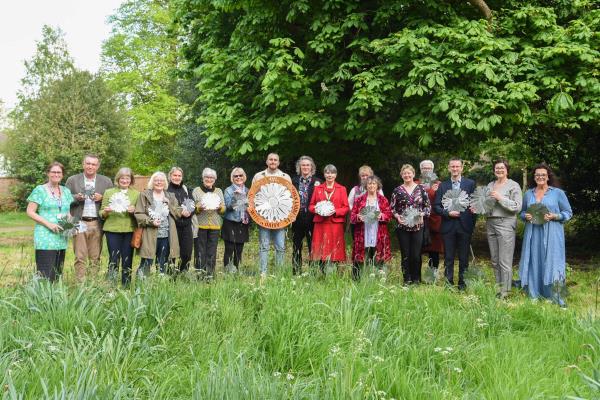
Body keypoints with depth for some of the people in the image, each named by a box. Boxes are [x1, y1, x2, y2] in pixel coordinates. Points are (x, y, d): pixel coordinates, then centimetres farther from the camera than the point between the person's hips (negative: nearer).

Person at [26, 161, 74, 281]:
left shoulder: (66, 191, 15)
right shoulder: (40, 190, -1)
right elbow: (30, 212, -5)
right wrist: (48, 224, -15)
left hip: (61, 239, 6)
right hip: (45, 239, -6)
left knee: (58, 274, 8)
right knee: (46, 276, -11)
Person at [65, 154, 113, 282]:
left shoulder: (106, 182, 11)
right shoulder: (72, 180, 9)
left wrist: (101, 198, -8)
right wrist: (76, 198, -11)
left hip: (97, 223, 1)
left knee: (95, 258, 3)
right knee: (80, 258, -2)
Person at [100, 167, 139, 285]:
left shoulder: (136, 194, 11)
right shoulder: (109, 192, 10)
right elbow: (101, 213, 9)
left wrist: (134, 210, -10)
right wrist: (106, 211, -13)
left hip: (130, 230, 1)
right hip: (113, 230, -1)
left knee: (127, 260, 2)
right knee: (113, 260, -3)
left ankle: (126, 286, 11)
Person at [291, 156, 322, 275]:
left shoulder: (318, 182, 3)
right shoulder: (294, 181, 8)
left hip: (312, 219, -2)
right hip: (297, 219, 2)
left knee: (313, 247, 0)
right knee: (296, 248, 9)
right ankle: (296, 273, 17)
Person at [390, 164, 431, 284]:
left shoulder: (421, 189, 5)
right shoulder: (397, 191, 5)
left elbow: (428, 206, 7)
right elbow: (392, 208, 6)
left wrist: (422, 214, -11)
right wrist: (397, 216, -13)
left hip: (418, 226, 0)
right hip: (402, 227, 0)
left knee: (416, 254, -1)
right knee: (405, 255, 3)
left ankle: (416, 279, 12)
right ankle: (407, 279, 14)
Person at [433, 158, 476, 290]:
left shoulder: (470, 184, 5)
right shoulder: (443, 185, 8)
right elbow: (436, 206, 5)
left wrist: (472, 223, -2)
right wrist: (448, 213, -11)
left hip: (464, 225, -1)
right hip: (448, 226, 1)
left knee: (464, 258, 5)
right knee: (448, 258, 5)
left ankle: (463, 284, 15)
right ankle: (449, 283, 14)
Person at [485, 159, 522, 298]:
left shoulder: (514, 185, -2)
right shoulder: (490, 185, 15)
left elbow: (517, 207, -9)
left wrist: (500, 198, -15)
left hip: (505, 224, -6)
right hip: (490, 223, 6)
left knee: (505, 261, -6)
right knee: (494, 260, 9)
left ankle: (505, 292, -1)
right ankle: (498, 288, 17)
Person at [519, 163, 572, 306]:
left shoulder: (558, 193, 2)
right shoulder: (528, 194, 12)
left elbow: (568, 213, 3)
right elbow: (522, 212, 20)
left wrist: (554, 216, -14)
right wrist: (525, 216, -2)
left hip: (551, 234, -3)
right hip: (533, 234, 3)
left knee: (551, 261, -6)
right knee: (534, 262, 4)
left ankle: (555, 297, -1)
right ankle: (534, 294, 12)